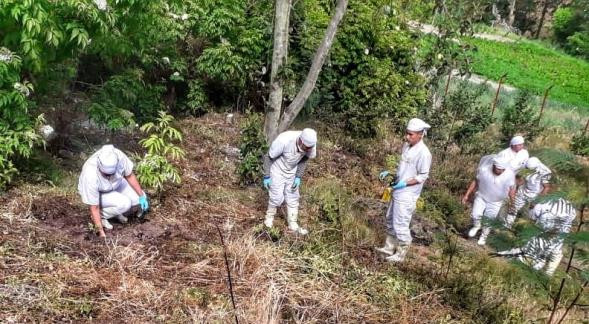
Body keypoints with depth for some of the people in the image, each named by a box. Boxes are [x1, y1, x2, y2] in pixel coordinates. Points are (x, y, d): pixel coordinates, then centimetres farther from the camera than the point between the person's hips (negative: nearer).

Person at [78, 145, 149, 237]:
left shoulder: (119, 156, -34)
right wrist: (101, 232, -25)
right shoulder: (90, 176, -40)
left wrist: (142, 196, -12)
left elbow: (130, 176, -13)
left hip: (116, 184, 5)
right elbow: (94, 208, -28)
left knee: (139, 198, -11)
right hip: (98, 193, -5)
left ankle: (114, 209, 11)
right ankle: (101, 215, -3)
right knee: (124, 203, -28)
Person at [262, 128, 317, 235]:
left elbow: (305, 158, -2)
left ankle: (293, 224, 22)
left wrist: (298, 177, -6)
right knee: (277, 197, -3)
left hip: (292, 172, 4)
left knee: (293, 198, 9)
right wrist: (266, 176, -16)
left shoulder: (311, 143, -24)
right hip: (277, 171, -4)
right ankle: (269, 216, 24)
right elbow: (268, 157, -21)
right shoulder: (283, 141, -38)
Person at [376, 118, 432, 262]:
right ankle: (389, 247, 34)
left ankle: (401, 254, 16)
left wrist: (405, 183, -26)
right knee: (390, 219, 19)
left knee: (400, 225, 0)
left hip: (407, 194, -9)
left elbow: (423, 176, -17)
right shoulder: (406, 146, 5)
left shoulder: (423, 153, -21)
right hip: (398, 191, 9)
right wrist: (389, 173, 5)